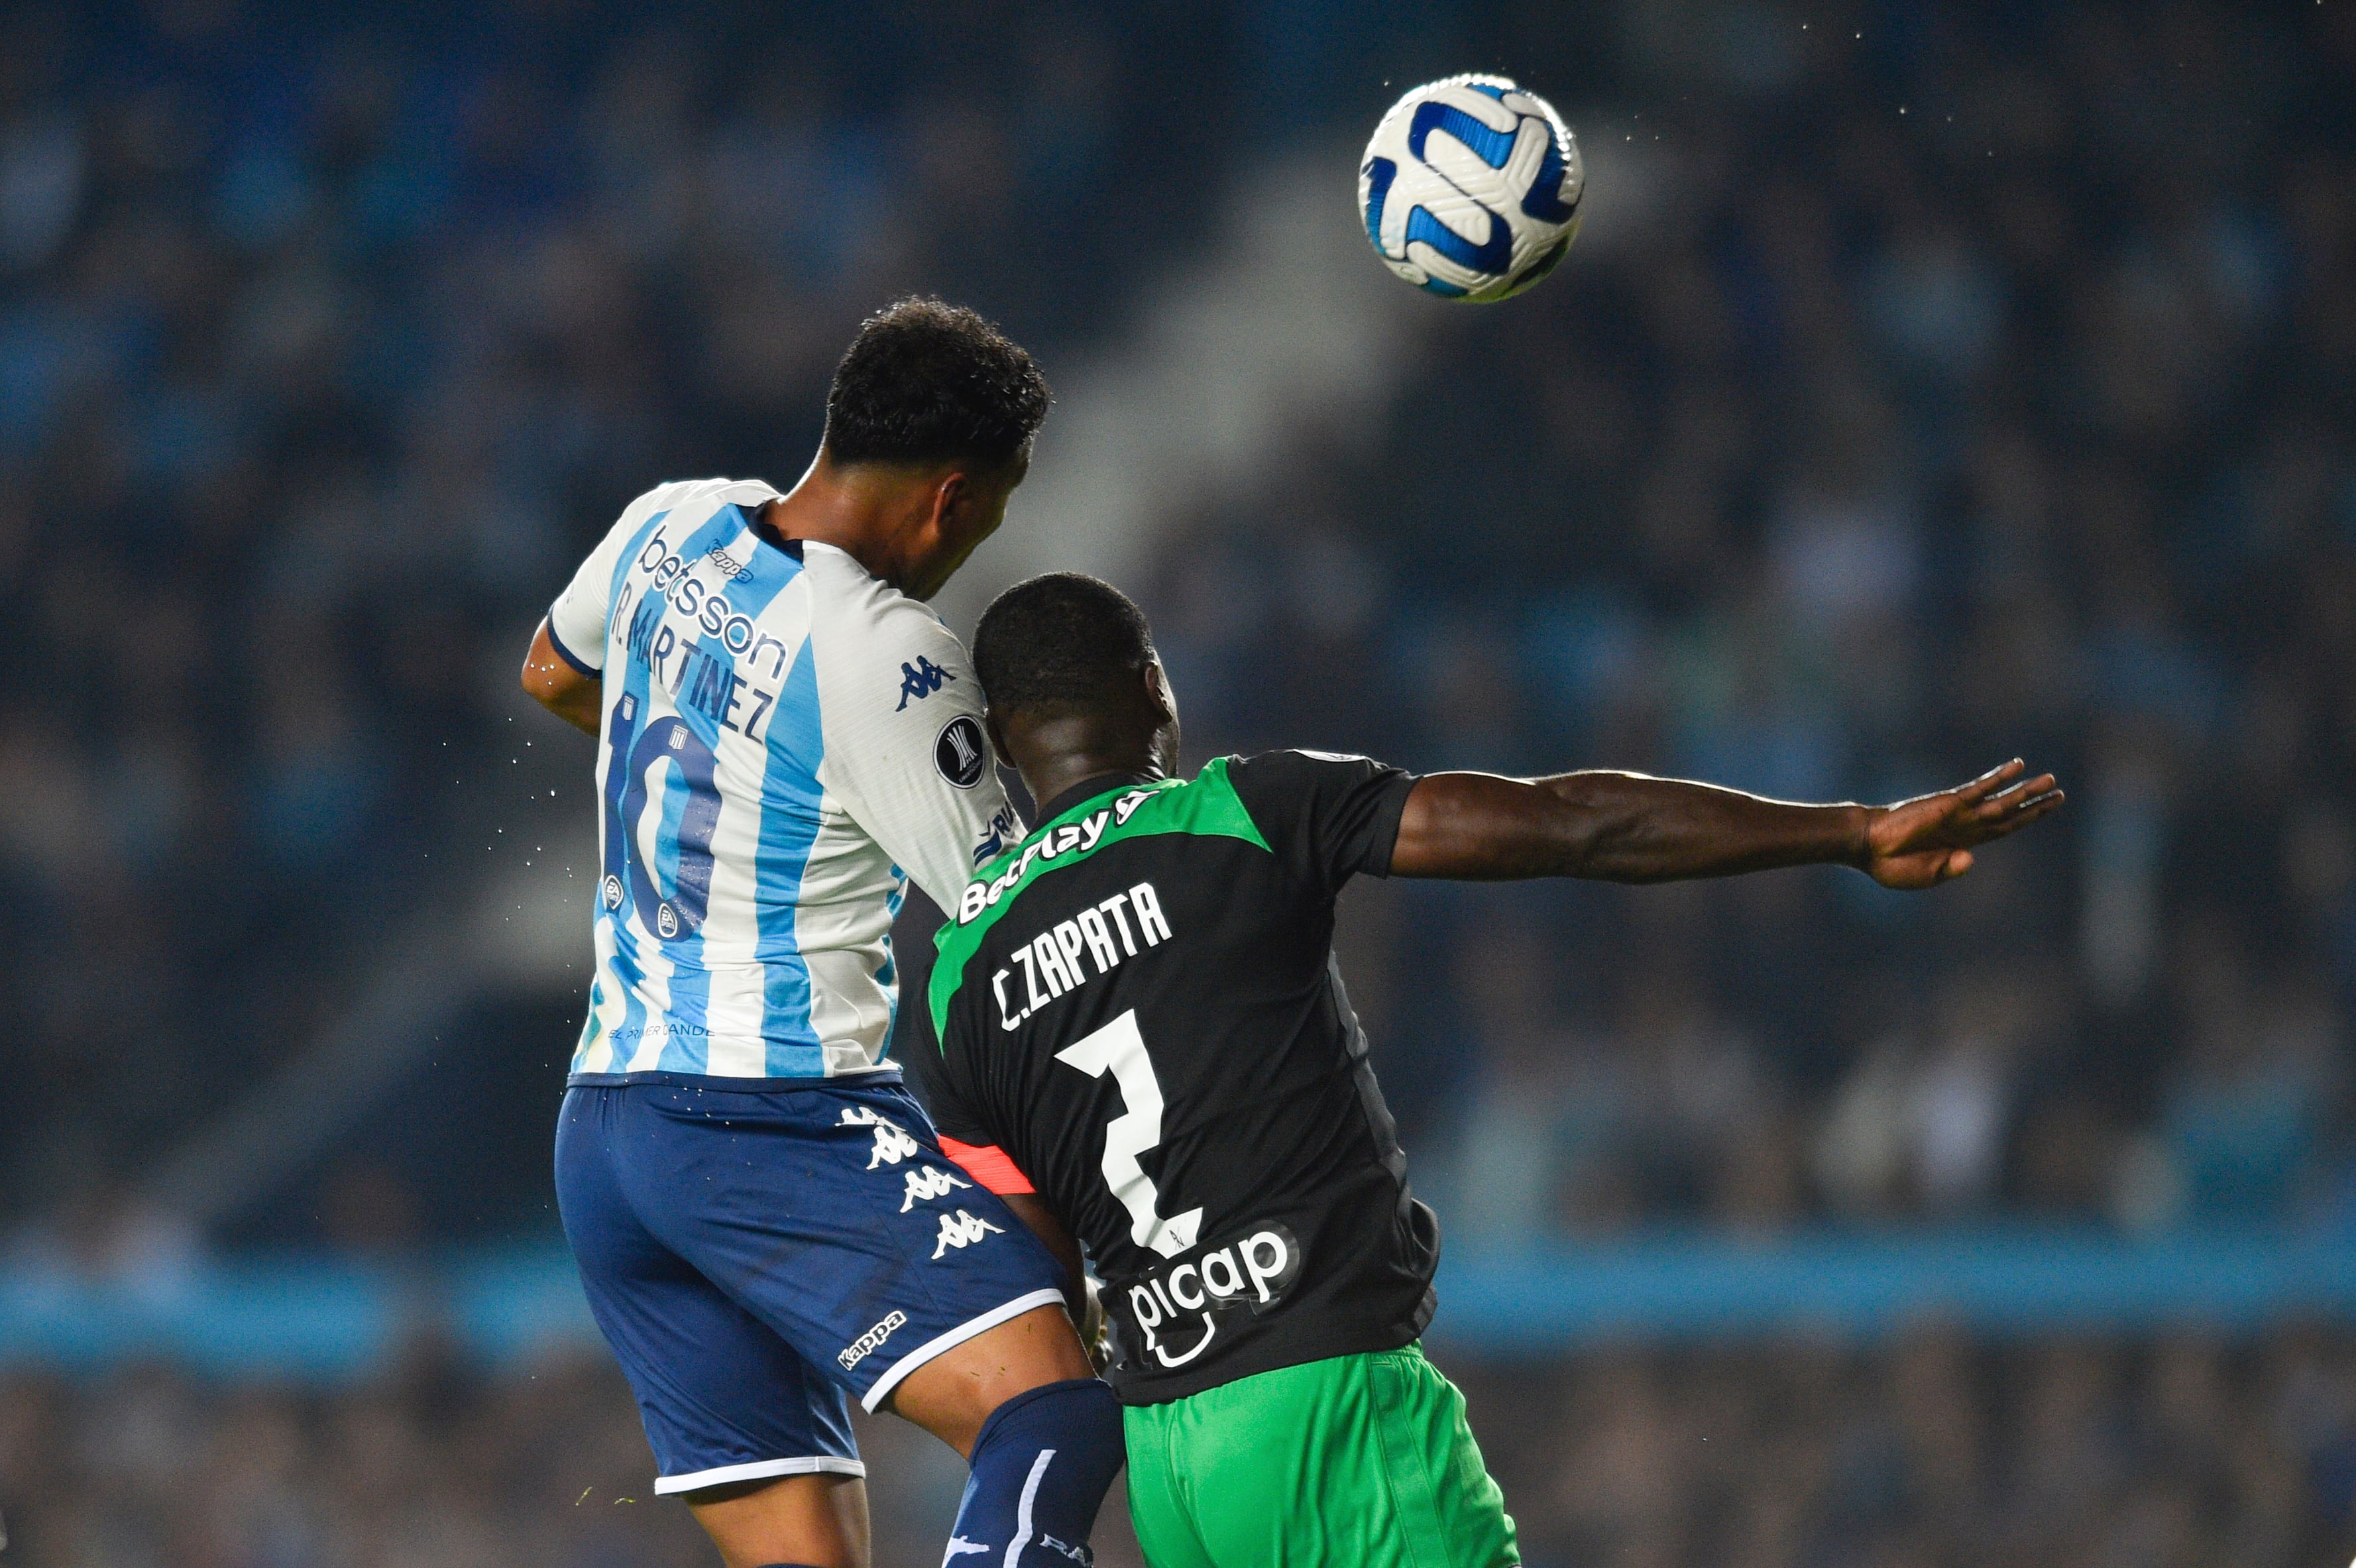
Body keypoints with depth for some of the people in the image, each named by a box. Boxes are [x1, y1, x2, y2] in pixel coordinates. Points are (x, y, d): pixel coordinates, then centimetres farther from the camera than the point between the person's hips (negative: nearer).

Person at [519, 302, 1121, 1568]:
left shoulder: (670, 529, 9)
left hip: (602, 1128, 9)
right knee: (1056, 1413, -22)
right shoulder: (886, 658, -15)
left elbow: (552, 674, 32)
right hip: (778, 1113, -9)